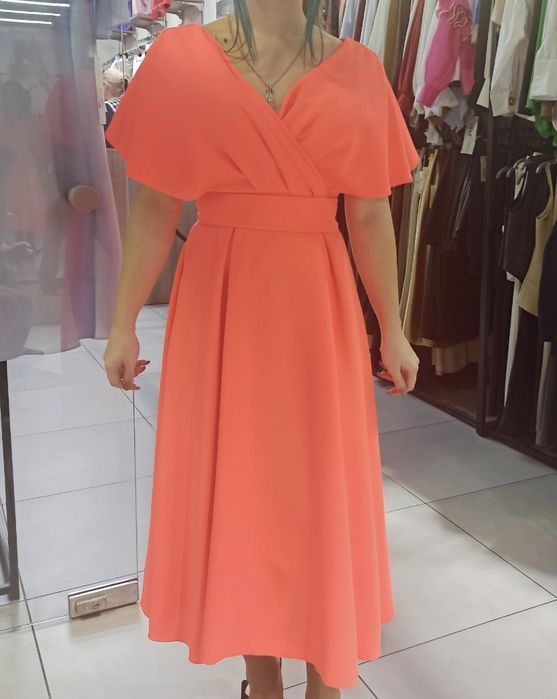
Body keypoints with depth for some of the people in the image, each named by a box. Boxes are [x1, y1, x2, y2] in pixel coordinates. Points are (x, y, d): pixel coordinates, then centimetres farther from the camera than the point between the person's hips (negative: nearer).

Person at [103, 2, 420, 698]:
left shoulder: (356, 70, 3)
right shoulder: (180, 58, 0)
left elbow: (371, 216, 5)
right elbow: (154, 207, 1)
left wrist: (391, 331, 7)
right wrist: (123, 323, 1)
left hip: (320, 307, 1)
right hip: (220, 303, 0)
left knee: (326, 488, 9)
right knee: (236, 483, 11)